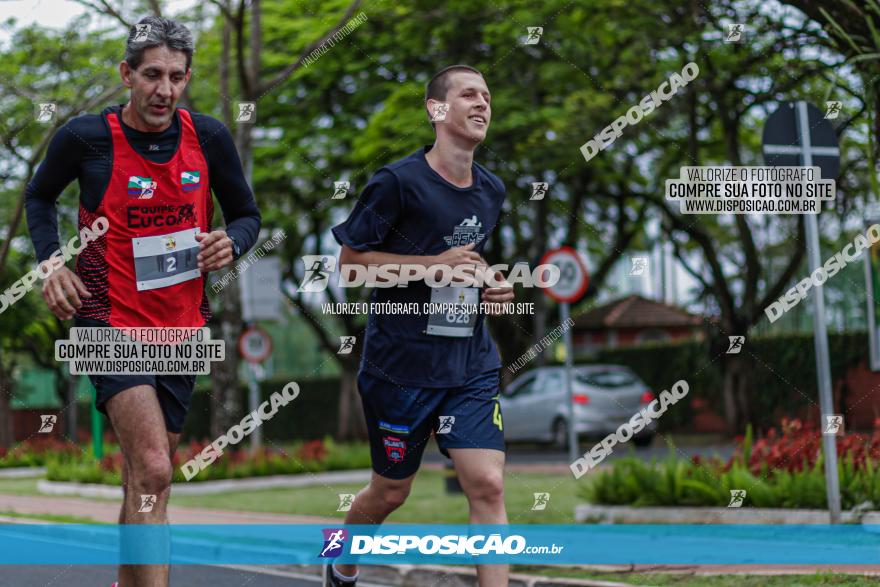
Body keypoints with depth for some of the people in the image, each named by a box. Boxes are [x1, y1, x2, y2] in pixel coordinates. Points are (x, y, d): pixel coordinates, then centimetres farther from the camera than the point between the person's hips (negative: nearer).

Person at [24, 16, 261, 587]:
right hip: (111, 320, -4)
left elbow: (247, 214, 12)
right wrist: (52, 263, -4)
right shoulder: (86, 136, -8)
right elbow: (39, 197, 11)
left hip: (181, 326, 4)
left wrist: (231, 242, -11)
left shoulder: (209, 137, -1)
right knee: (152, 474, -20)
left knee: (147, 481, 15)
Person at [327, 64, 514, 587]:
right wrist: (434, 264, -18)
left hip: (472, 364, 4)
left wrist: (496, 288, 3)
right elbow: (350, 260, -9)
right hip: (402, 363, -4)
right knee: (391, 491, 11)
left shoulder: (492, 190, 9)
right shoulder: (399, 182, -12)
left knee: (488, 485, -11)